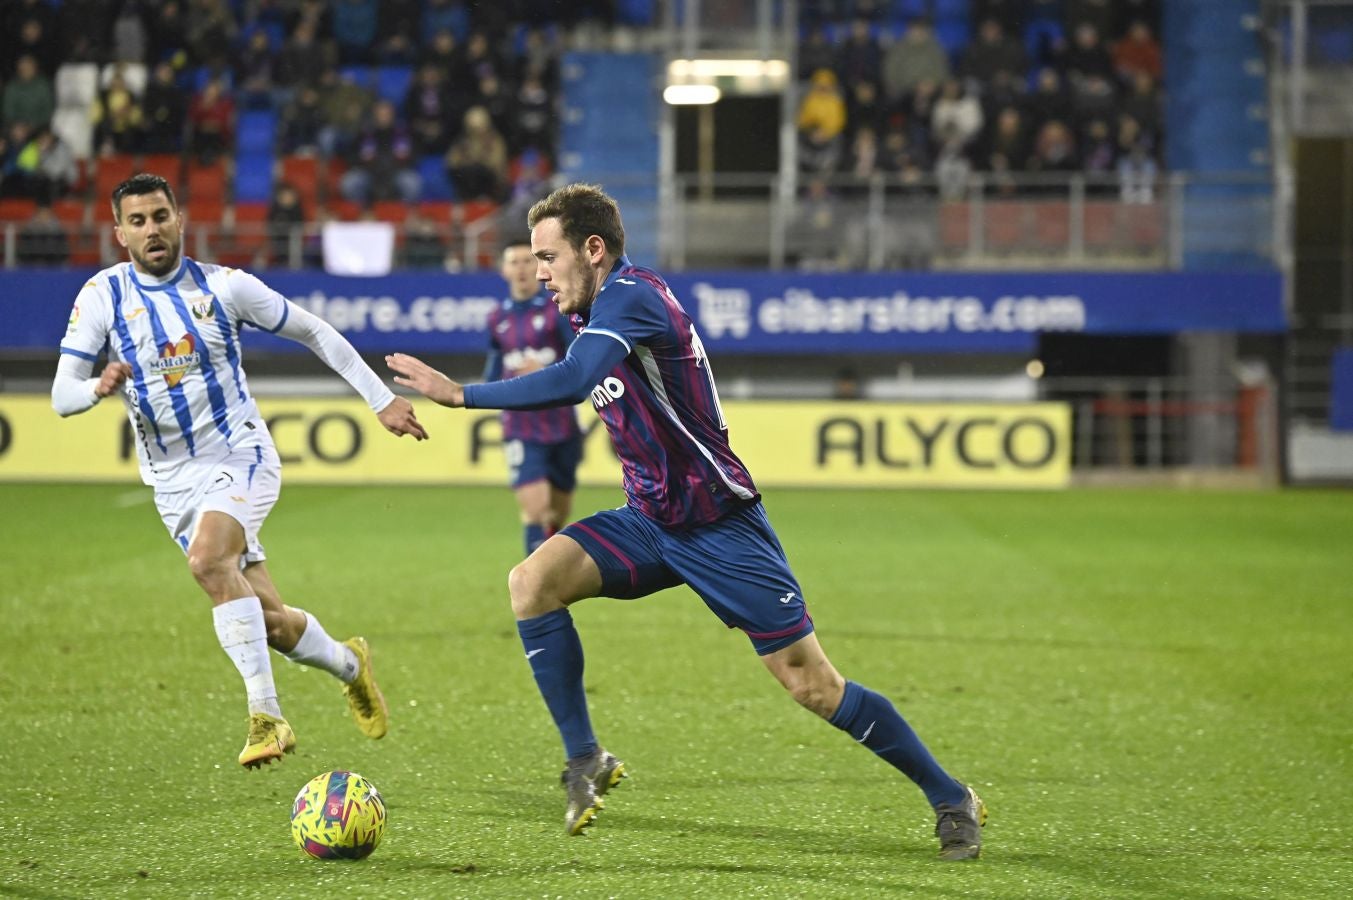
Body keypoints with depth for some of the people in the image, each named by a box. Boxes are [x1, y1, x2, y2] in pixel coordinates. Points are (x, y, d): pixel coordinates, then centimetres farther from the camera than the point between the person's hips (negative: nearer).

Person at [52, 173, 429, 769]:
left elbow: (315, 332, 8)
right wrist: (99, 387, -31)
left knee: (207, 559, -32)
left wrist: (381, 399, 6)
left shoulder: (223, 286, -4)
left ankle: (266, 717, -30)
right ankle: (348, 664, 35)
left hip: (241, 457, -2)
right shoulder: (102, 295, -3)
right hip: (174, 479, 2)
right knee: (267, 621, 3)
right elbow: (61, 396, -8)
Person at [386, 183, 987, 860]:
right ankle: (585, 762, -6)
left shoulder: (632, 294, -21)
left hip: (718, 524, -8)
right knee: (531, 582, -14)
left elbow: (572, 382, -37)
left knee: (811, 684, -6)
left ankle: (951, 799, 9)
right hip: (650, 519, 8)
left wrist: (459, 394, -35)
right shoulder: (596, 309, 6)